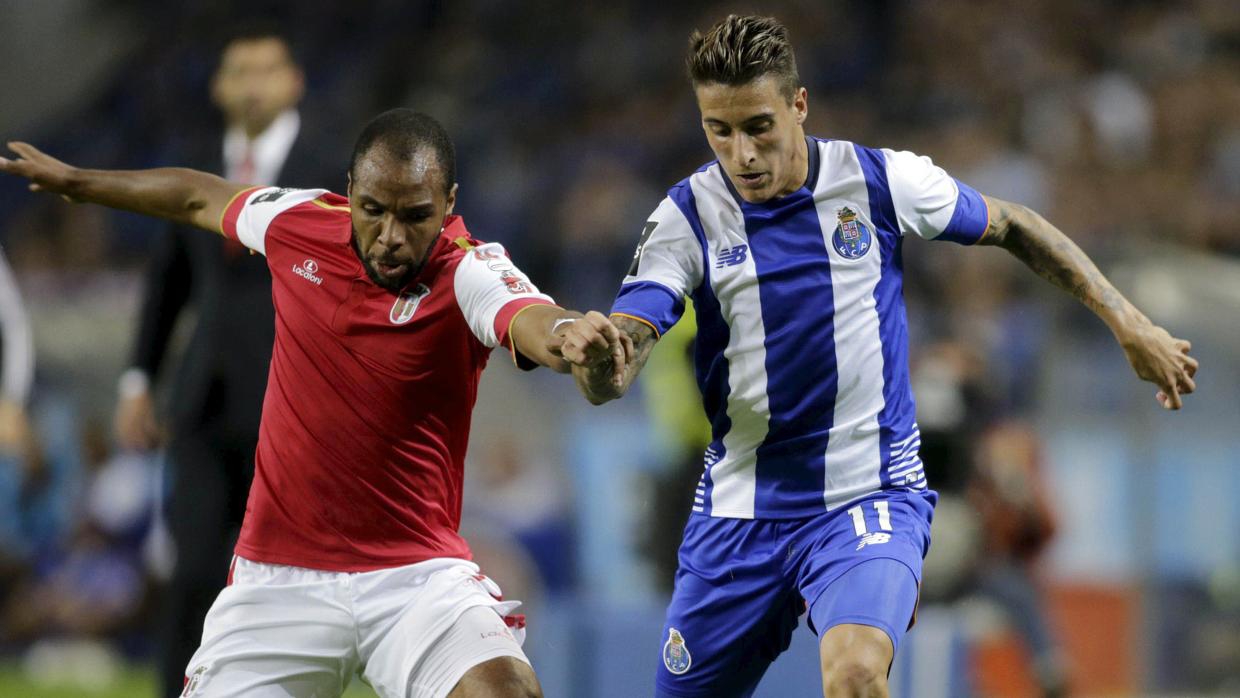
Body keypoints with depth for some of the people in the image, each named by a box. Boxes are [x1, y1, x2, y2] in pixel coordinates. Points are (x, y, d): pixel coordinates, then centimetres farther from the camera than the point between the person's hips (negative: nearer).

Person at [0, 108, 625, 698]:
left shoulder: (470, 272, -14)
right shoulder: (298, 224, -2)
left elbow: (531, 321, -37)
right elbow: (200, 198, 19)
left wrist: (572, 334, -62)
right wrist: (74, 181, 34)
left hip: (418, 573, -3)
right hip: (279, 574, 3)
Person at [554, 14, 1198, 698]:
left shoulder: (881, 180, -8)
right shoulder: (686, 216, -8)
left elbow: (1009, 226, 9)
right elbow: (611, 381, -17)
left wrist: (1127, 322, 6)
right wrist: (593, 356, -41)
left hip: (870, 495, -2)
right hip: (739, 511, 2)